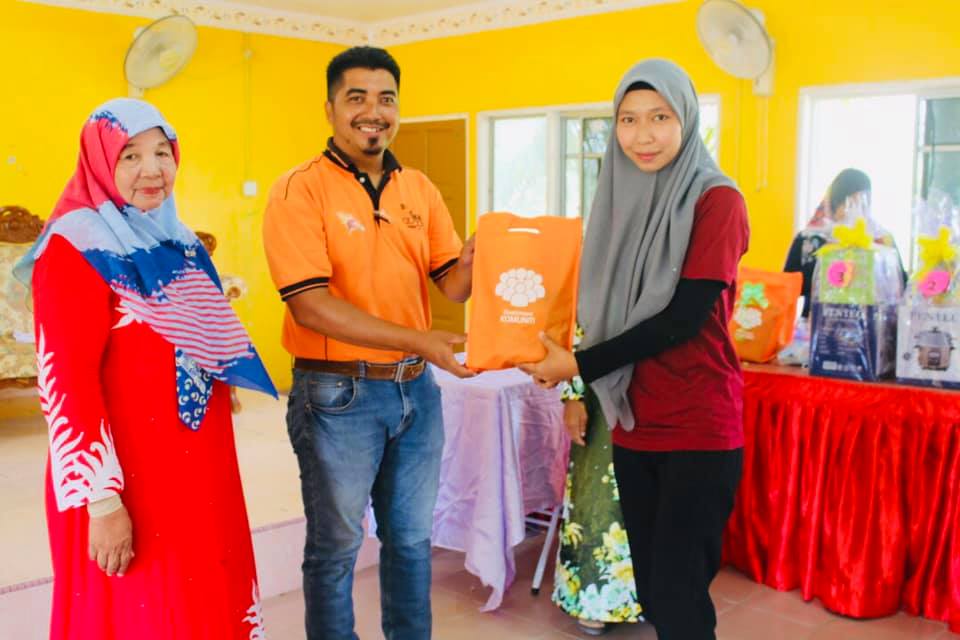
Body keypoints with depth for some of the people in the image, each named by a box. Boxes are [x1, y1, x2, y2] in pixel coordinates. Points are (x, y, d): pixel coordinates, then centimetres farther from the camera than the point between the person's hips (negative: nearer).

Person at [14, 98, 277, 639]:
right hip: (128, 473, -7)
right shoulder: (75, 250, -12)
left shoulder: (181, 242, 10)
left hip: (200, 465, 7)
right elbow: (67, 381, -18)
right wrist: (102, 499, -21)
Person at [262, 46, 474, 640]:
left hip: (417, 389, 5)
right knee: (336, 546, 11)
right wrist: (416, 339, -26)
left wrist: (474, 262, -21)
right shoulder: (300, 190, -11)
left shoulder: (420, 188, 6)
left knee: (412, 538, 19)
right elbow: (310, 304, -19)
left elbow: (452, 283, 3)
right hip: (338, 395, -5)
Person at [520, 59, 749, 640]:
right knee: (651, 588, 14)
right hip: (634, 424, 6)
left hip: (699, 428, -6)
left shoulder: (717, 200, -10)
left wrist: (580, 365, -13)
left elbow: (684, 317, -17)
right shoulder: (620, 199, 9)